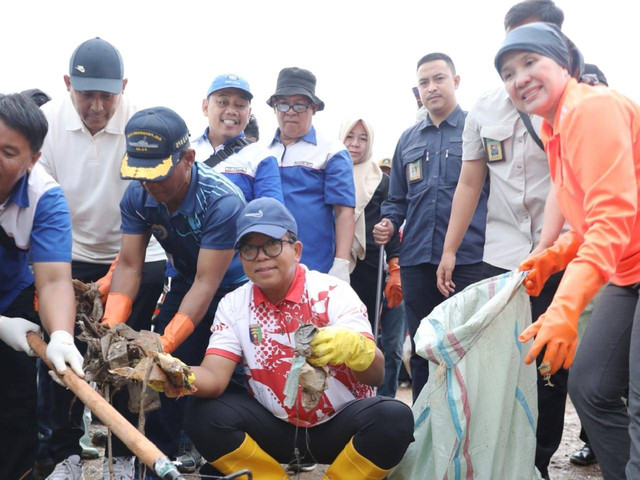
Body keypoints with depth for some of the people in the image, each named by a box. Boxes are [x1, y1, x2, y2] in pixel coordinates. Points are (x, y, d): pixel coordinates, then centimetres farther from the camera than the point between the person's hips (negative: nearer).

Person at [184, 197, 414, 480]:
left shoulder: (333, 294, -15)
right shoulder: (233, 305, -4)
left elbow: (376, 375, -24)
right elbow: (214, 377, -14)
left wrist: (353, 347, -48)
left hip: (339, 425, -2)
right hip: (275, 427, 2)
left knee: (394, 418, -30)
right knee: (204, 416, -21)